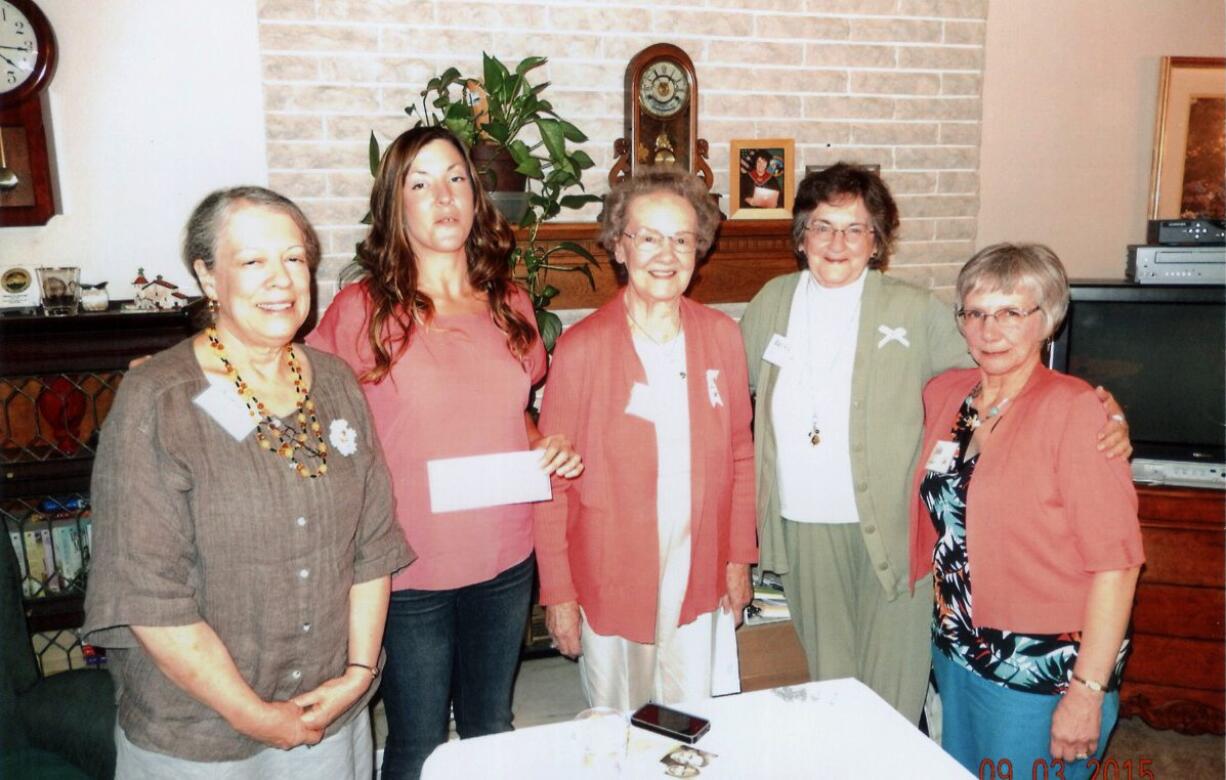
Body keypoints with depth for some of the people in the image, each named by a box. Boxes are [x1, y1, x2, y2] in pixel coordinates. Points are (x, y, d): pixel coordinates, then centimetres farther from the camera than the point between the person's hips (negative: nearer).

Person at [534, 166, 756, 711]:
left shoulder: (721, 336, 1)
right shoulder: (582, 348, -11)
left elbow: (739, 454, 8)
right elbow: (551, 478, -7)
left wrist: (739, 558, 8)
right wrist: (558, 592, -5)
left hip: (699, 579, 3)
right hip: (609, 581, -3)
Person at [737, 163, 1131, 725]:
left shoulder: (914, 312, -2)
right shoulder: (774, 301, 7)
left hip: (890, 530, -2)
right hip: (802, 526, 3)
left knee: (892, 693, 6)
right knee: (828, 674, 16)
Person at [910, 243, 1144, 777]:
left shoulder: (1075, 409, -17)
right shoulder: (943, 395, 1)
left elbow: (1115, 562, -18)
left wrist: (1088, 691, -18)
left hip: (1043, 674, -5)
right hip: (955, 654, 6)